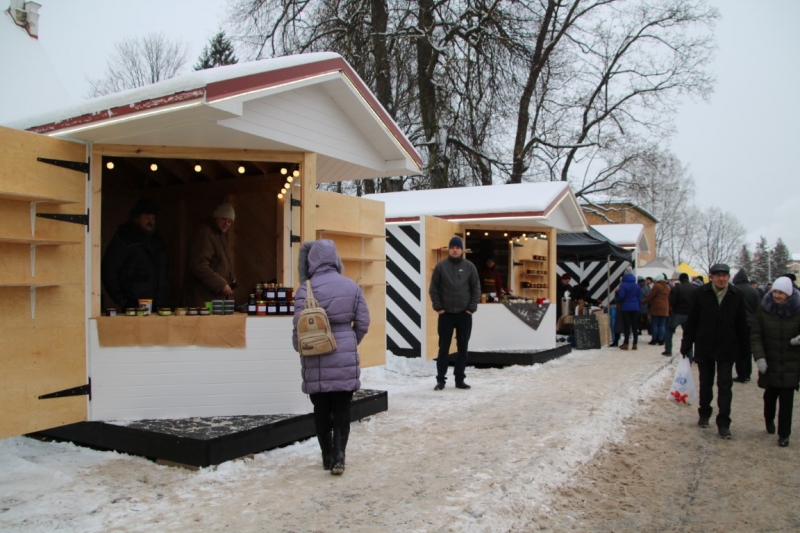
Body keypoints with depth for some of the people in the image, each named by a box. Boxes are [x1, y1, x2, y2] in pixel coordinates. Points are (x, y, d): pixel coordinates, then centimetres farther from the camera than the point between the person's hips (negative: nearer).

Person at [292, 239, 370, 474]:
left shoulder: (306, 289, -10)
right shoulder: (351, 286, 0)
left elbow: (299, 327, -12)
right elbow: (363, 323, 2)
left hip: (317, 360, -2)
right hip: (346, 358, 2)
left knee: (322, 410, 12)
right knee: (342, 409, 9)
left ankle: (328, 456, 20)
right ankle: (339, 456, -1)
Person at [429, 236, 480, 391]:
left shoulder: (469, 267, 2)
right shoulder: (441, 266, -2)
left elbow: (476, 288, 4)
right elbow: (433, 288, 0)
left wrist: (471, 308, -3)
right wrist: (438, 307, -7)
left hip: (464, 314, 2)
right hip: (446, 314, -2)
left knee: (463, 348, 7)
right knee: (443, 348, 2)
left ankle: (460, 379, 16)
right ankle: (440, 379, 10)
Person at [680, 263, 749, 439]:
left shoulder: (737, 296, -3)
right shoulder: (701, 294, -7)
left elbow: (741, 324, 3)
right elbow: (691, 322, -3)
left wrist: (744, 349, 3)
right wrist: (686, 346, -2)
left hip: (727, 349, 0)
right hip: (704, 347, 0)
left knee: (725, 385, 0)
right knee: (706, 383, 14)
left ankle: (723, 423, 6)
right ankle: (704, 414, 32)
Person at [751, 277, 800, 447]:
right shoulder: (764, 308, -4)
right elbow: (755, 334, -4)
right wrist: (759, 357, -14)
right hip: (769, 362, 1)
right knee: (770, 394, 10)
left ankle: (784, 434, 9)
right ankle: (769, 420, 38)